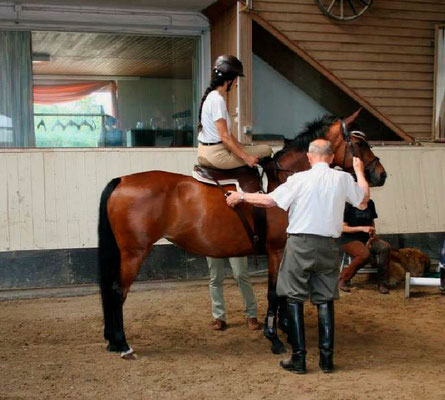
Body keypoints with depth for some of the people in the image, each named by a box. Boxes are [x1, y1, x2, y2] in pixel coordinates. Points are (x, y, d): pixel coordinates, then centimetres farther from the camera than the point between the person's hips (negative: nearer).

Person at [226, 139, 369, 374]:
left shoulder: (300, 179, -8)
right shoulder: (343, 179, 1)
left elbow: (270, 200, -8)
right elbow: (363, 200, 17)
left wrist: (241, 196, 7)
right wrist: (359, 171, 32)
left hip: (300, 243, -3)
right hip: (328, 246, 3)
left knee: (294, 299, 6)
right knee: (325, 300, 11)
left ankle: (298, 358, 6)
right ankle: (327, 358, 12)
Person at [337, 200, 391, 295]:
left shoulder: (370, 204, 11)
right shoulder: (348, 205, -6)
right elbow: (343, 228, -8)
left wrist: (372, 232, 3)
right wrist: (362, 228, -17)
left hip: (366, 239, 5)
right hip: (350, 240, -5)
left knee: (386, 247, -25)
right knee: (365, 254, -36)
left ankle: (382, 284, -19)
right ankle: (343, 280, -17)